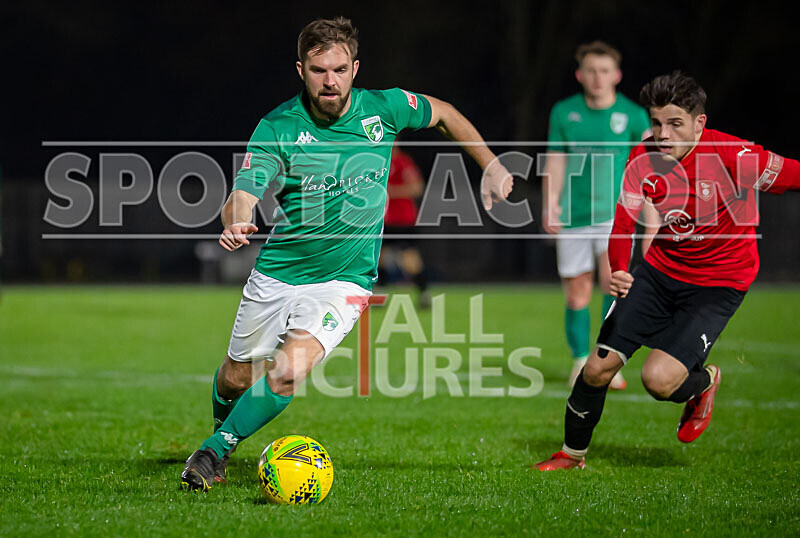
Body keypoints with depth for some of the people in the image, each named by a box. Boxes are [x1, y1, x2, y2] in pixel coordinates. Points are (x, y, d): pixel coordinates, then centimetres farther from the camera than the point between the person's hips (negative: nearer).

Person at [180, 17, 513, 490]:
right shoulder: (278, 127, -12)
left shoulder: (383, 109, -8)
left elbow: (444, 115, 13)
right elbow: (244, 195, -22)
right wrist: (235, 224, -45)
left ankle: (216, 450, -5)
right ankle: (223, 427, 48)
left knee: (288, 371, -24)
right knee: (236, 380, 12)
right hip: (276, 274, 1)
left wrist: (491, 166, 11)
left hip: (344, 280, -1)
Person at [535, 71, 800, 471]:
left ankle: (703, 381, 18)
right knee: (599, 367, 1)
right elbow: (622, 226, -10)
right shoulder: (643, 160, -11)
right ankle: (572, 453, 27)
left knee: (658, 378, -20)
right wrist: (617, 273, -28)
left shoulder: (732, 155, -25)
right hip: (661, 269, 4)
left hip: (719, 283, -4)